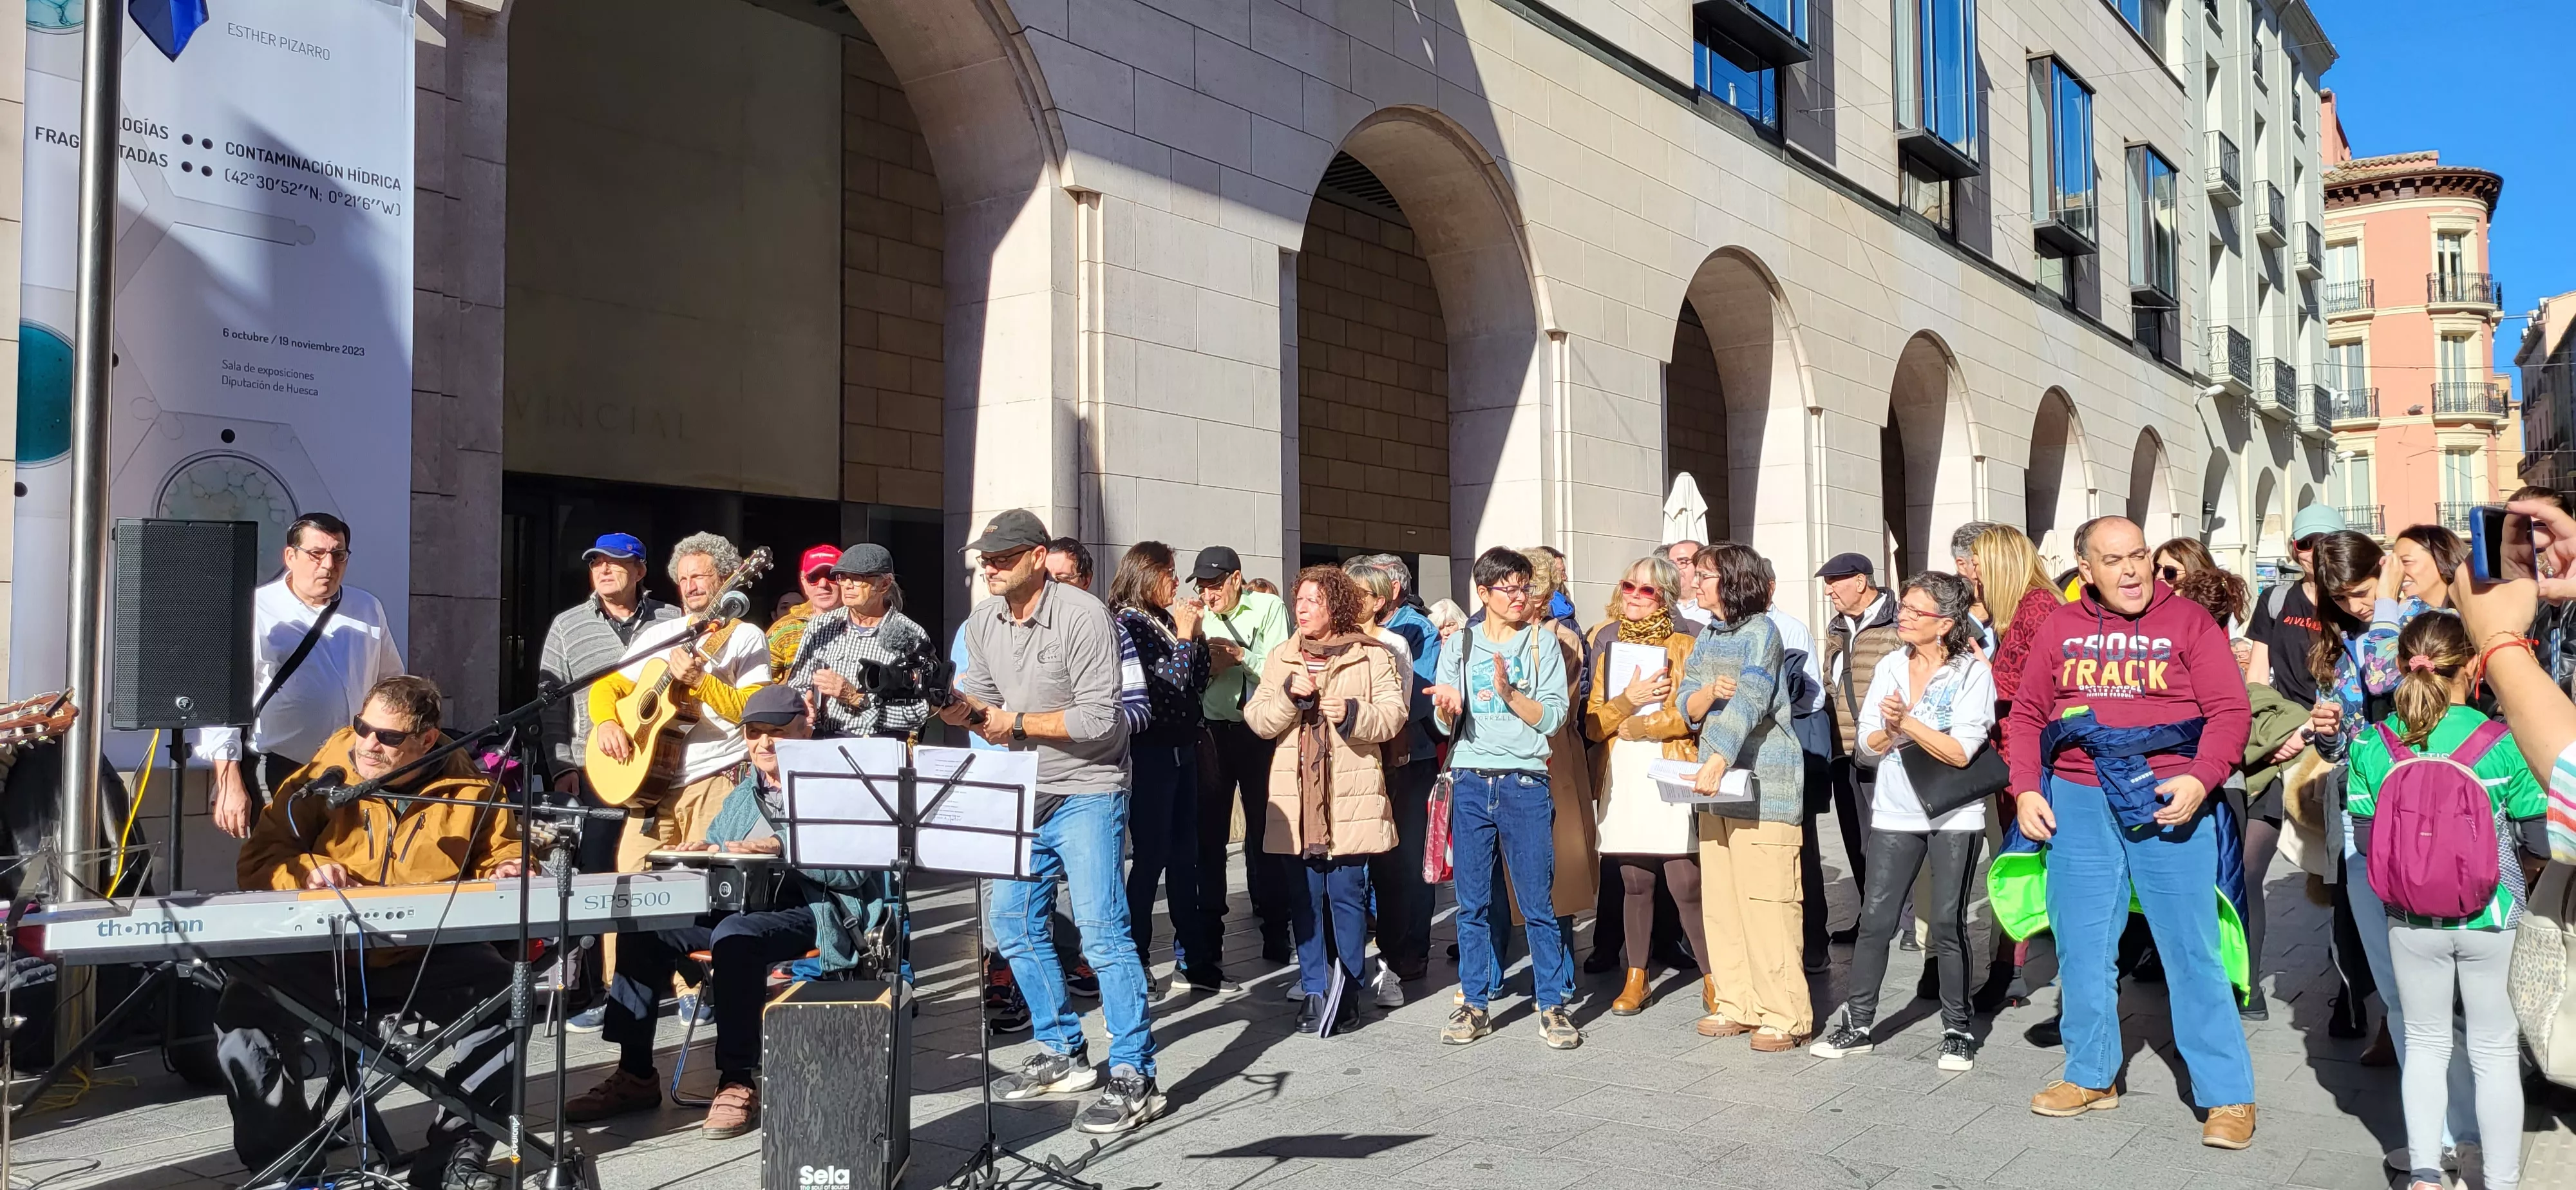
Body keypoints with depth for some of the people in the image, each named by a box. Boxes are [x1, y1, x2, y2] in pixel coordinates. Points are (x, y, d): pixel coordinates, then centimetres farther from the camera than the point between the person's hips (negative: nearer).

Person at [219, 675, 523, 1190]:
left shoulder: (472, 788, -1)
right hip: (320, 952, 0)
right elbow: (258, 862, -1)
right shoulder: (323, 777, -4)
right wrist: (306, 872, -22)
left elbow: (502, 855, 14)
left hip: (427, 955, 1)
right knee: (245, 1013, -24)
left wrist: (505, 876, -10)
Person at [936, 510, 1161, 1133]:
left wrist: (1016, 722, -17)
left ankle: (1134, 1077, -6)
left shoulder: (1083, 616, -17)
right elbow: (981, 699, 11)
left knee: (1101, 930, -12)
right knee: (1014, 924, 11)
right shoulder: (983, 620, 4)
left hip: (1086, 791, -8)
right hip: (1022, 792, 8)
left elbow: (1099, 719, -21)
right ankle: (1062, 1054, 26)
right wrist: (958, 705, -12)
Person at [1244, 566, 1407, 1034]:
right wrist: (1289, 695, -13)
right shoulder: (1280, 658, 13)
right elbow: (1258, 720, 5)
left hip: (1351, 798, -3)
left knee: (1347, 896, -2)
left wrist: (1353, 713, -22)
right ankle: (1316, 992, 15)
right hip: (1295, 800, 4)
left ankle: (1346, 994, 8)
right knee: (1304, 899, 6)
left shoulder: (1372, 656, 2)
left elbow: (1393, 715, -5)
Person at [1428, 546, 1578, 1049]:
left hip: (1525, 782, -2)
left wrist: (1508, 693, -17)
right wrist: (1447, 707, -15)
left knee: (1538, 903, -1)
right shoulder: (1459, 645, 11)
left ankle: (1552, 1006, 8)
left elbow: (1552, 716, -3)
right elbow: (1445, 724, 7)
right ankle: (1474, 1003, 15)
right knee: (1472, 903, 5)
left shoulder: (1543, 641, 5)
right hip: (1470, 781, 2)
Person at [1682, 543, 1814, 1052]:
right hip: (1717, 782, 8)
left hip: (1764, 783, -8)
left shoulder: (1760, 632, -9)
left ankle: (1784, 1015, -2)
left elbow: (1751, 700, -22)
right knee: (1719, 900, 8)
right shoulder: (1707, 638, 15)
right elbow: (1688, 705, 10)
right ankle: (1738, 1004, 17)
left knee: (1766, 903, -9)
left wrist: (1718, 760, -34)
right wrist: (1710, 693, -13)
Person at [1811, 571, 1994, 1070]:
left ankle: (1958, 1031, 15)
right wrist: (1891, 729, -19)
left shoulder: (1973, 672, -8)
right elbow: (1870, 743, 2)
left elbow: (1961, 752, -16)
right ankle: (1857, 1024, 11)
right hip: (1895, 813, 4)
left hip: (1954, 817, -4)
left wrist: (1908, 721, -20)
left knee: (1948, 925, 1)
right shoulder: (1890, 667, 5)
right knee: (1875, 920, 2)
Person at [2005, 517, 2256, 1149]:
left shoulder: (2187, 620, 1)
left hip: (2167, 801, -3)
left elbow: (2230, 711, -4)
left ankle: (2228, 1095, 8)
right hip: (2077, 801, 4)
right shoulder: (2060, 627, 10)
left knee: (2191, 947, -2)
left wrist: (2201, 778, -19)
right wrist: (2026, 789, 0)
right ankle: (2093, 1075, 26)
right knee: (2081, 944, 9)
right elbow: (2027, 714, 12)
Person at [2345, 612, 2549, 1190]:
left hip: (2412, 920, 2)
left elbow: (2365, 839, -3)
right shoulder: (2504, 745, -16)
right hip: (2491, 922, -2)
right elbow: (2541, 840, -8)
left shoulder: (2372, 746, -9)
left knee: (2424, 1043, 17)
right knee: (2495, 1051, 13)